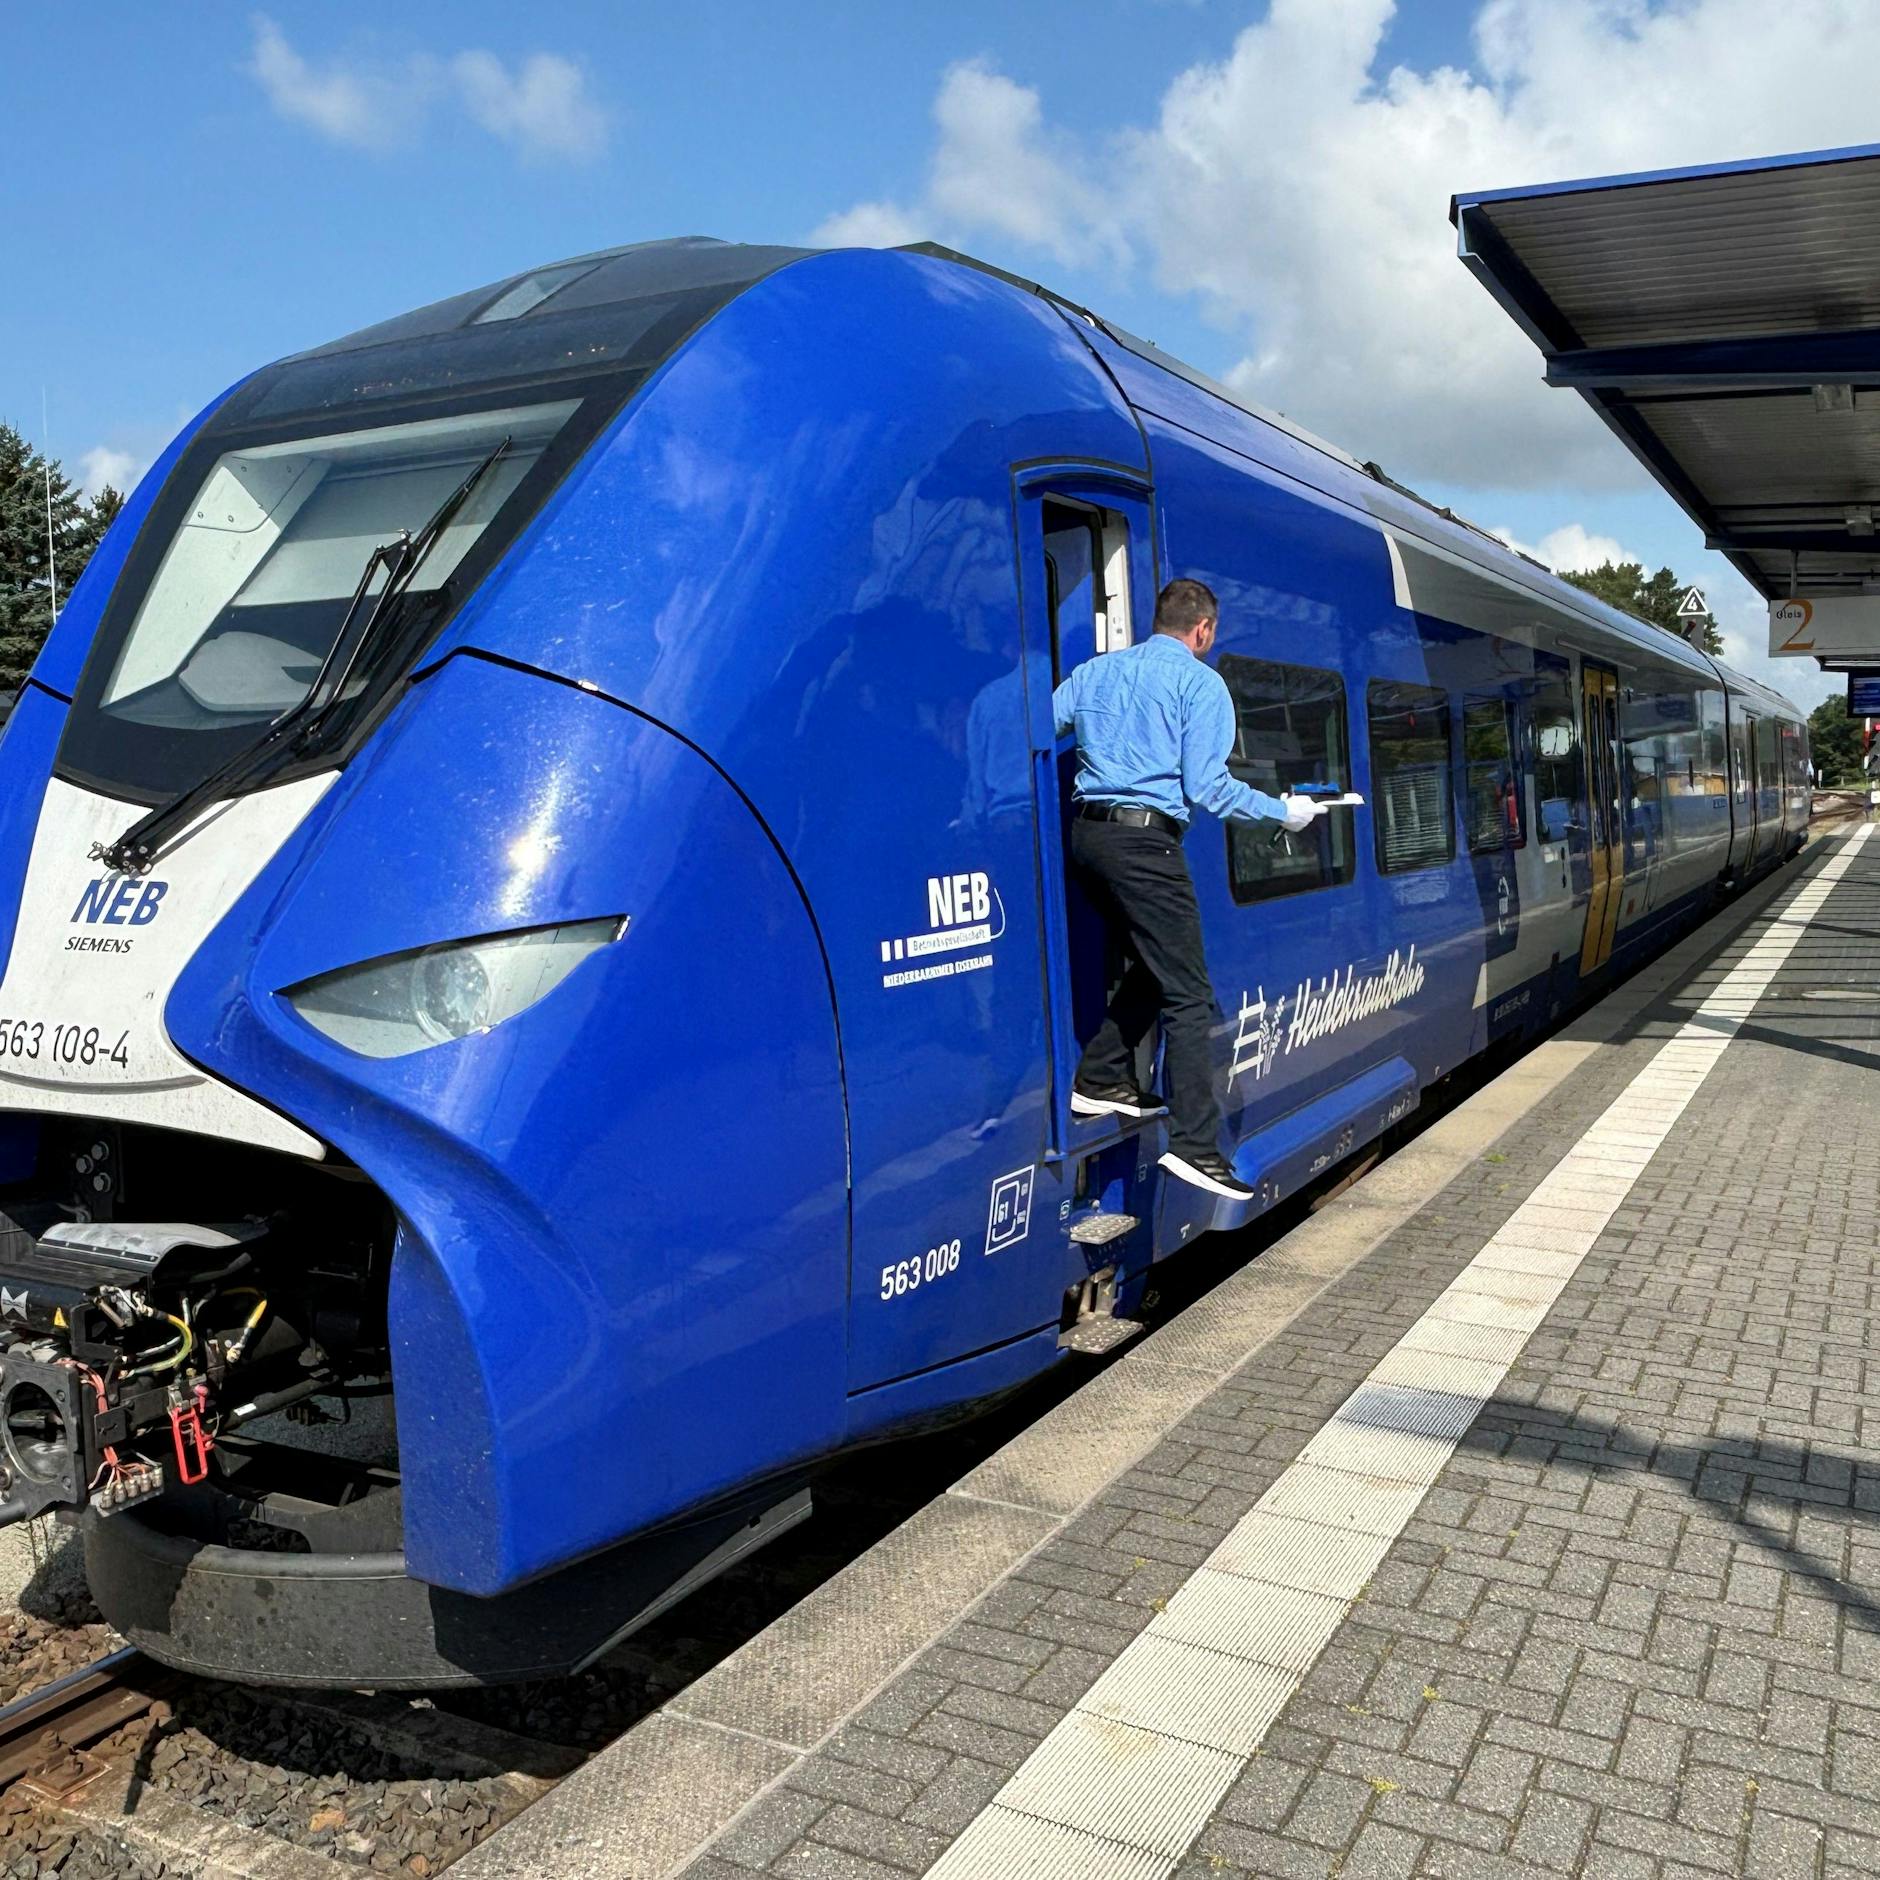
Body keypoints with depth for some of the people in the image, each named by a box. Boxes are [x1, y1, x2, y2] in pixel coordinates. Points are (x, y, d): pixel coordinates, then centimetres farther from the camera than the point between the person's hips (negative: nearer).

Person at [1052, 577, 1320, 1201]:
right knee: (1188, 994, -6)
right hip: (1144, 840, -7)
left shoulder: (1095, 671, 17)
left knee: (1151, 967, 24)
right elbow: (1206, 787, -7)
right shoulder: (1201, 682, 0)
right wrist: (1282, 810, 4)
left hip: (1086, 832, 7)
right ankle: (1194, 1146, -11)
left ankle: (1100, 1081, 27)